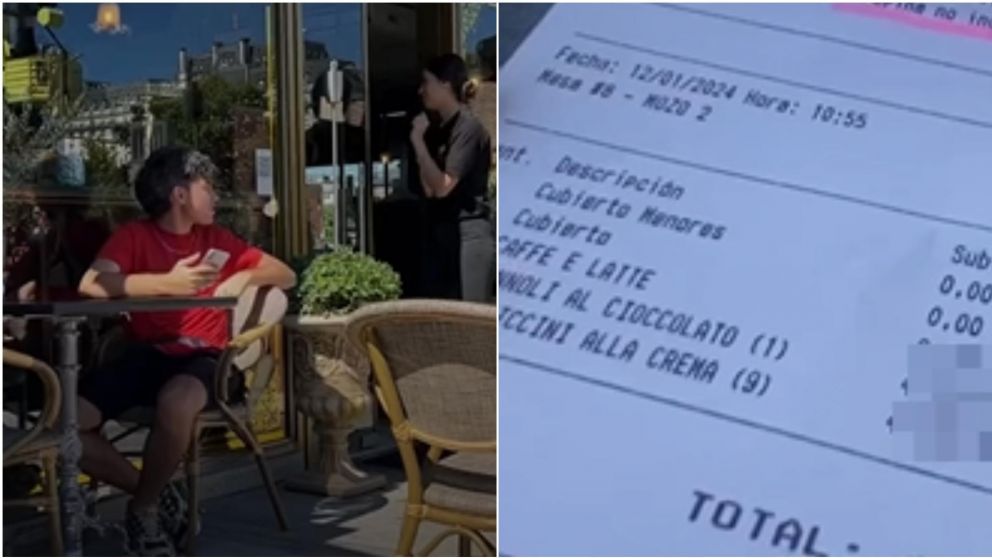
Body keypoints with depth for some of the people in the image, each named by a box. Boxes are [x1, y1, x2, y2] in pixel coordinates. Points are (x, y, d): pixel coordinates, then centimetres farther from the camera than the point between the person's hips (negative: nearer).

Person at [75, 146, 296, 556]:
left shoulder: (217, 239, 14)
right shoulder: (134, 236, 5)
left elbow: (286, 276, 16)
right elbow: (91, 285, -14)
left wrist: (246, 277, -5)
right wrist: (167, 283, -23)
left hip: (200, 356, 0)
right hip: (144, 354, 1)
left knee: (175, 404, -37)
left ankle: (145, 508, -8)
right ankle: (158, 495, -2)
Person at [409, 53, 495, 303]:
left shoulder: (468, 127, -11)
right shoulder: (438, 128, 13)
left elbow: (443, 187, -15)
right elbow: (430, 189, 11)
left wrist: (418, 141, -11)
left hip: (470, 235, -9)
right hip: (446, 233, 9)